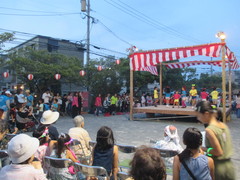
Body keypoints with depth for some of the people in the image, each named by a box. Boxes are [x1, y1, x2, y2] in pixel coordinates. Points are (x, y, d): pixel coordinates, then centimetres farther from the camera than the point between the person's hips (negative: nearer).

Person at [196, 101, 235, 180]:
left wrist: (204, 149, -7)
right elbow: (225, 147, 9)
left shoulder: (209, 130, -20)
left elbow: (219, 152, -20)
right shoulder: (224, 125, 3)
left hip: (218, 167, -7)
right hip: (229, 166, 7)